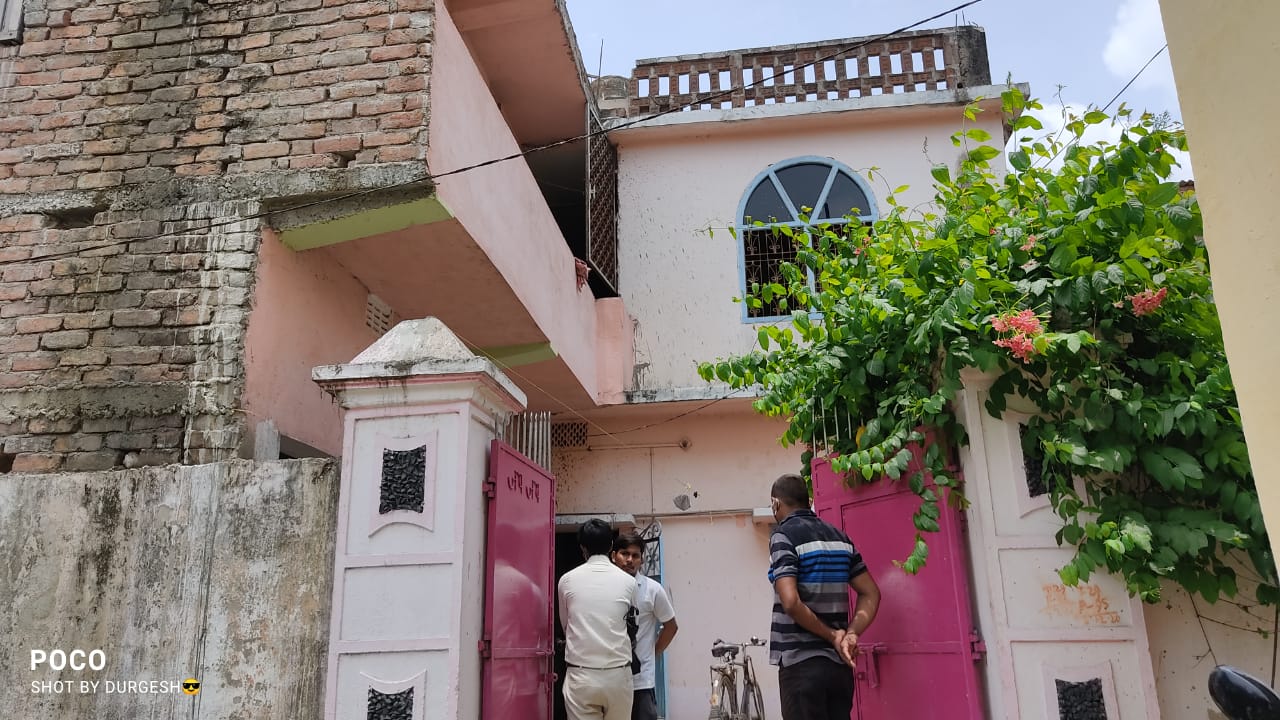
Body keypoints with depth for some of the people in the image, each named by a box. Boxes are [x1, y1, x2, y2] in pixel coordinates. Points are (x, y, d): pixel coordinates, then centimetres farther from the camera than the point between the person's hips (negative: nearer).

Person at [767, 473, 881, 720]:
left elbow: (791, 602, -21)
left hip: (801, 663, -6)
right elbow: (871, 594, 9)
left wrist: (832, 636, -10)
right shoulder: (839, 536, 11)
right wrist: (851, 634, -2)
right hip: (839, 663, 7)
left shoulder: (783, 536, -10)